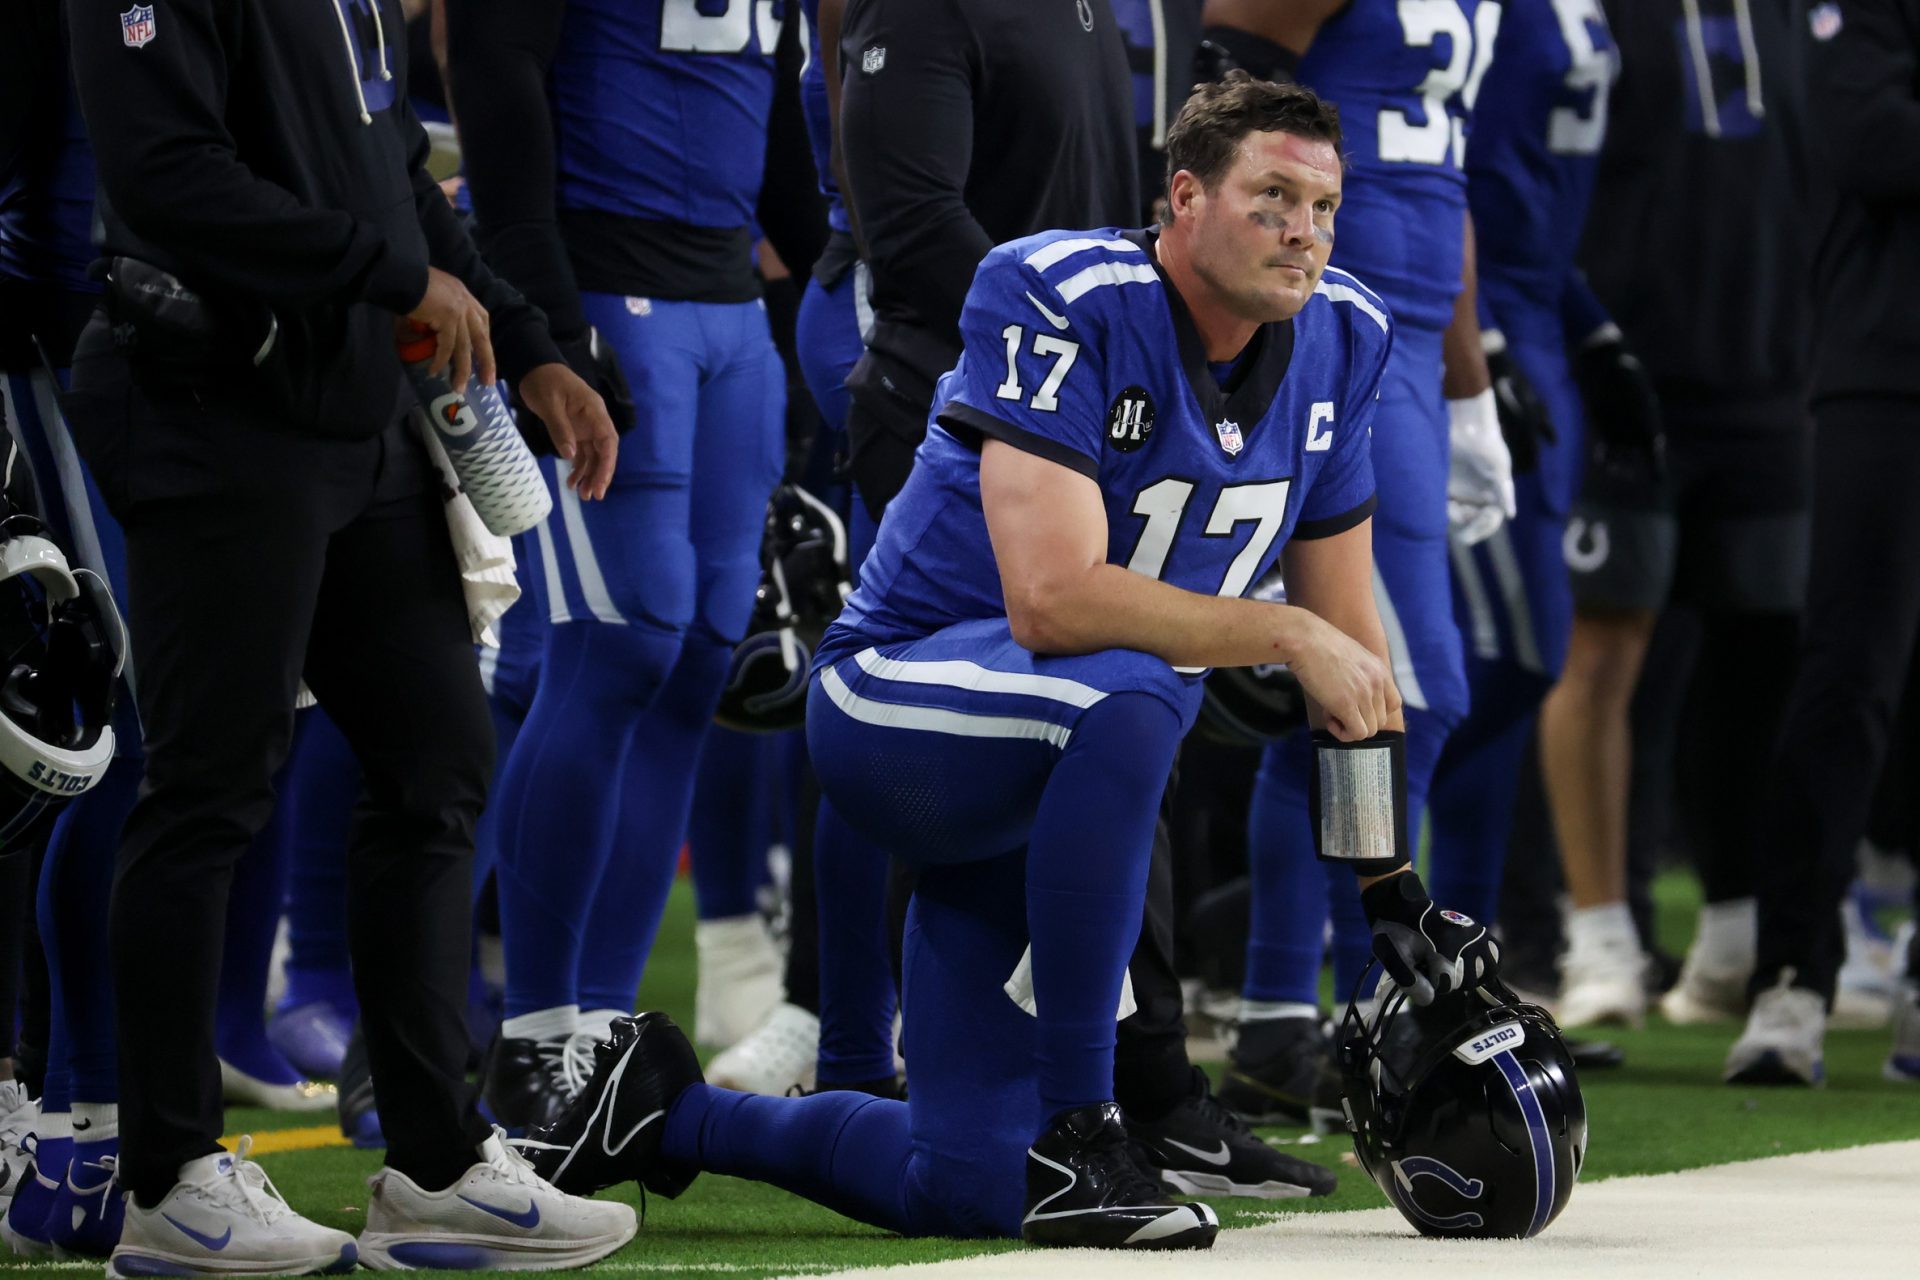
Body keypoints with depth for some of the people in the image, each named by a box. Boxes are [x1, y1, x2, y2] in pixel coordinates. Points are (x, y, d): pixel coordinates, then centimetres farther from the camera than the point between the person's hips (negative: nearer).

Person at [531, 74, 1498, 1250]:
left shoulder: (1333, 344, 0)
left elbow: (1350, 642, 9)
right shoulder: (1068, 304, -22)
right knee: (1127, 698, -41)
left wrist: (1396, 896, 8)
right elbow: (1054, 601, -32)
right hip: (899, 701, -7)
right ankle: (1075, 1140, -31)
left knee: (968, 1188, 2)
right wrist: (1286, 634, -26)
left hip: (1060, 788, 7)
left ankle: (668, 1113, 28)